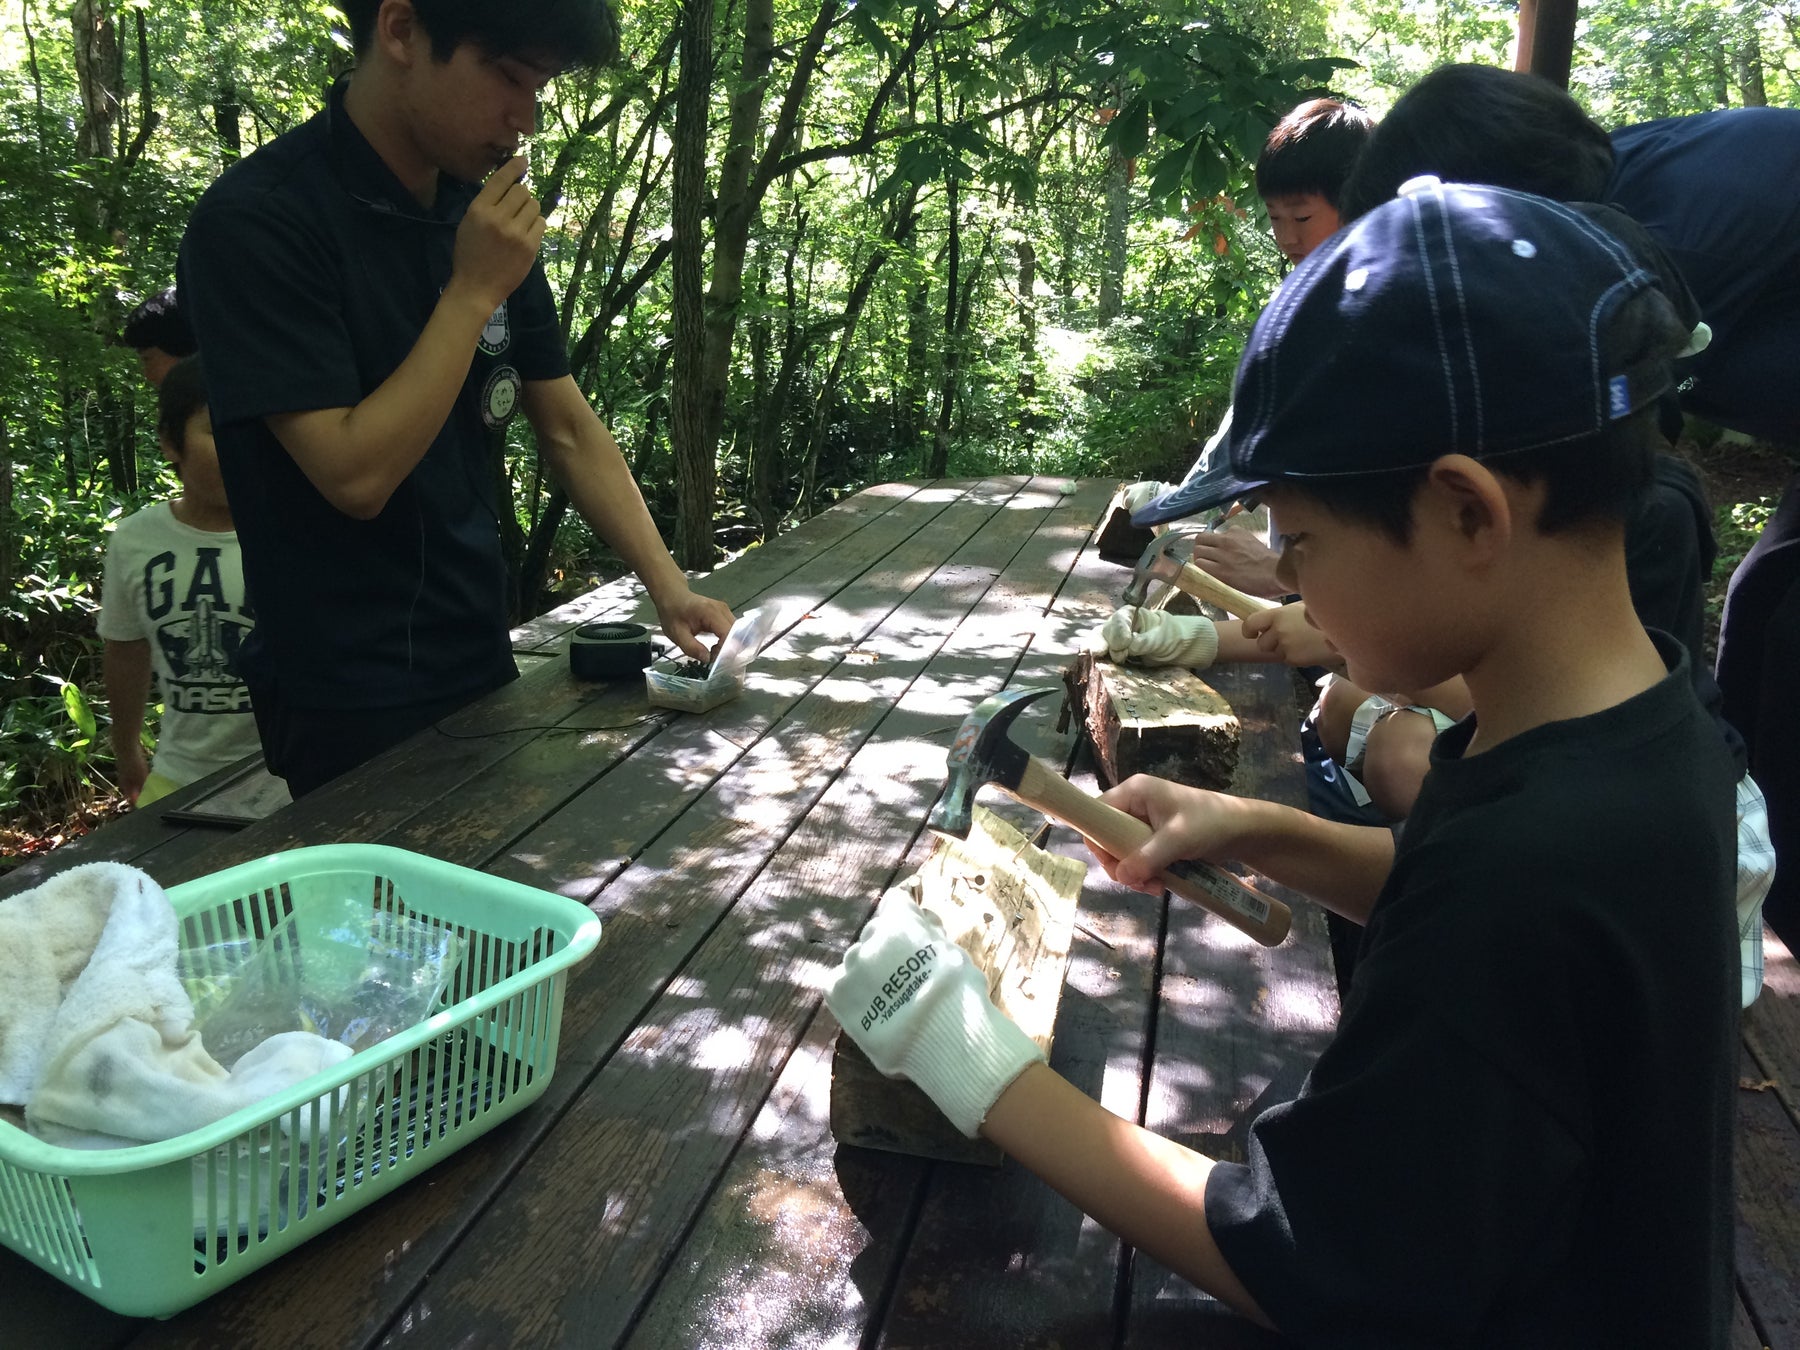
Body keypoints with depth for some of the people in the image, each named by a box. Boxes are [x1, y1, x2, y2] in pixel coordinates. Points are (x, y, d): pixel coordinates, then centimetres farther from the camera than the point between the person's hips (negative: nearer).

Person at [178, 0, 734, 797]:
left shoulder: (486, 219, 3)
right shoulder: (254, 221, -18)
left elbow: (568, 430, 5)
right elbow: (356, 476, -22)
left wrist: (668, 587, -5)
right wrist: (474, 291, -20)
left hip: (481, 668, 7)